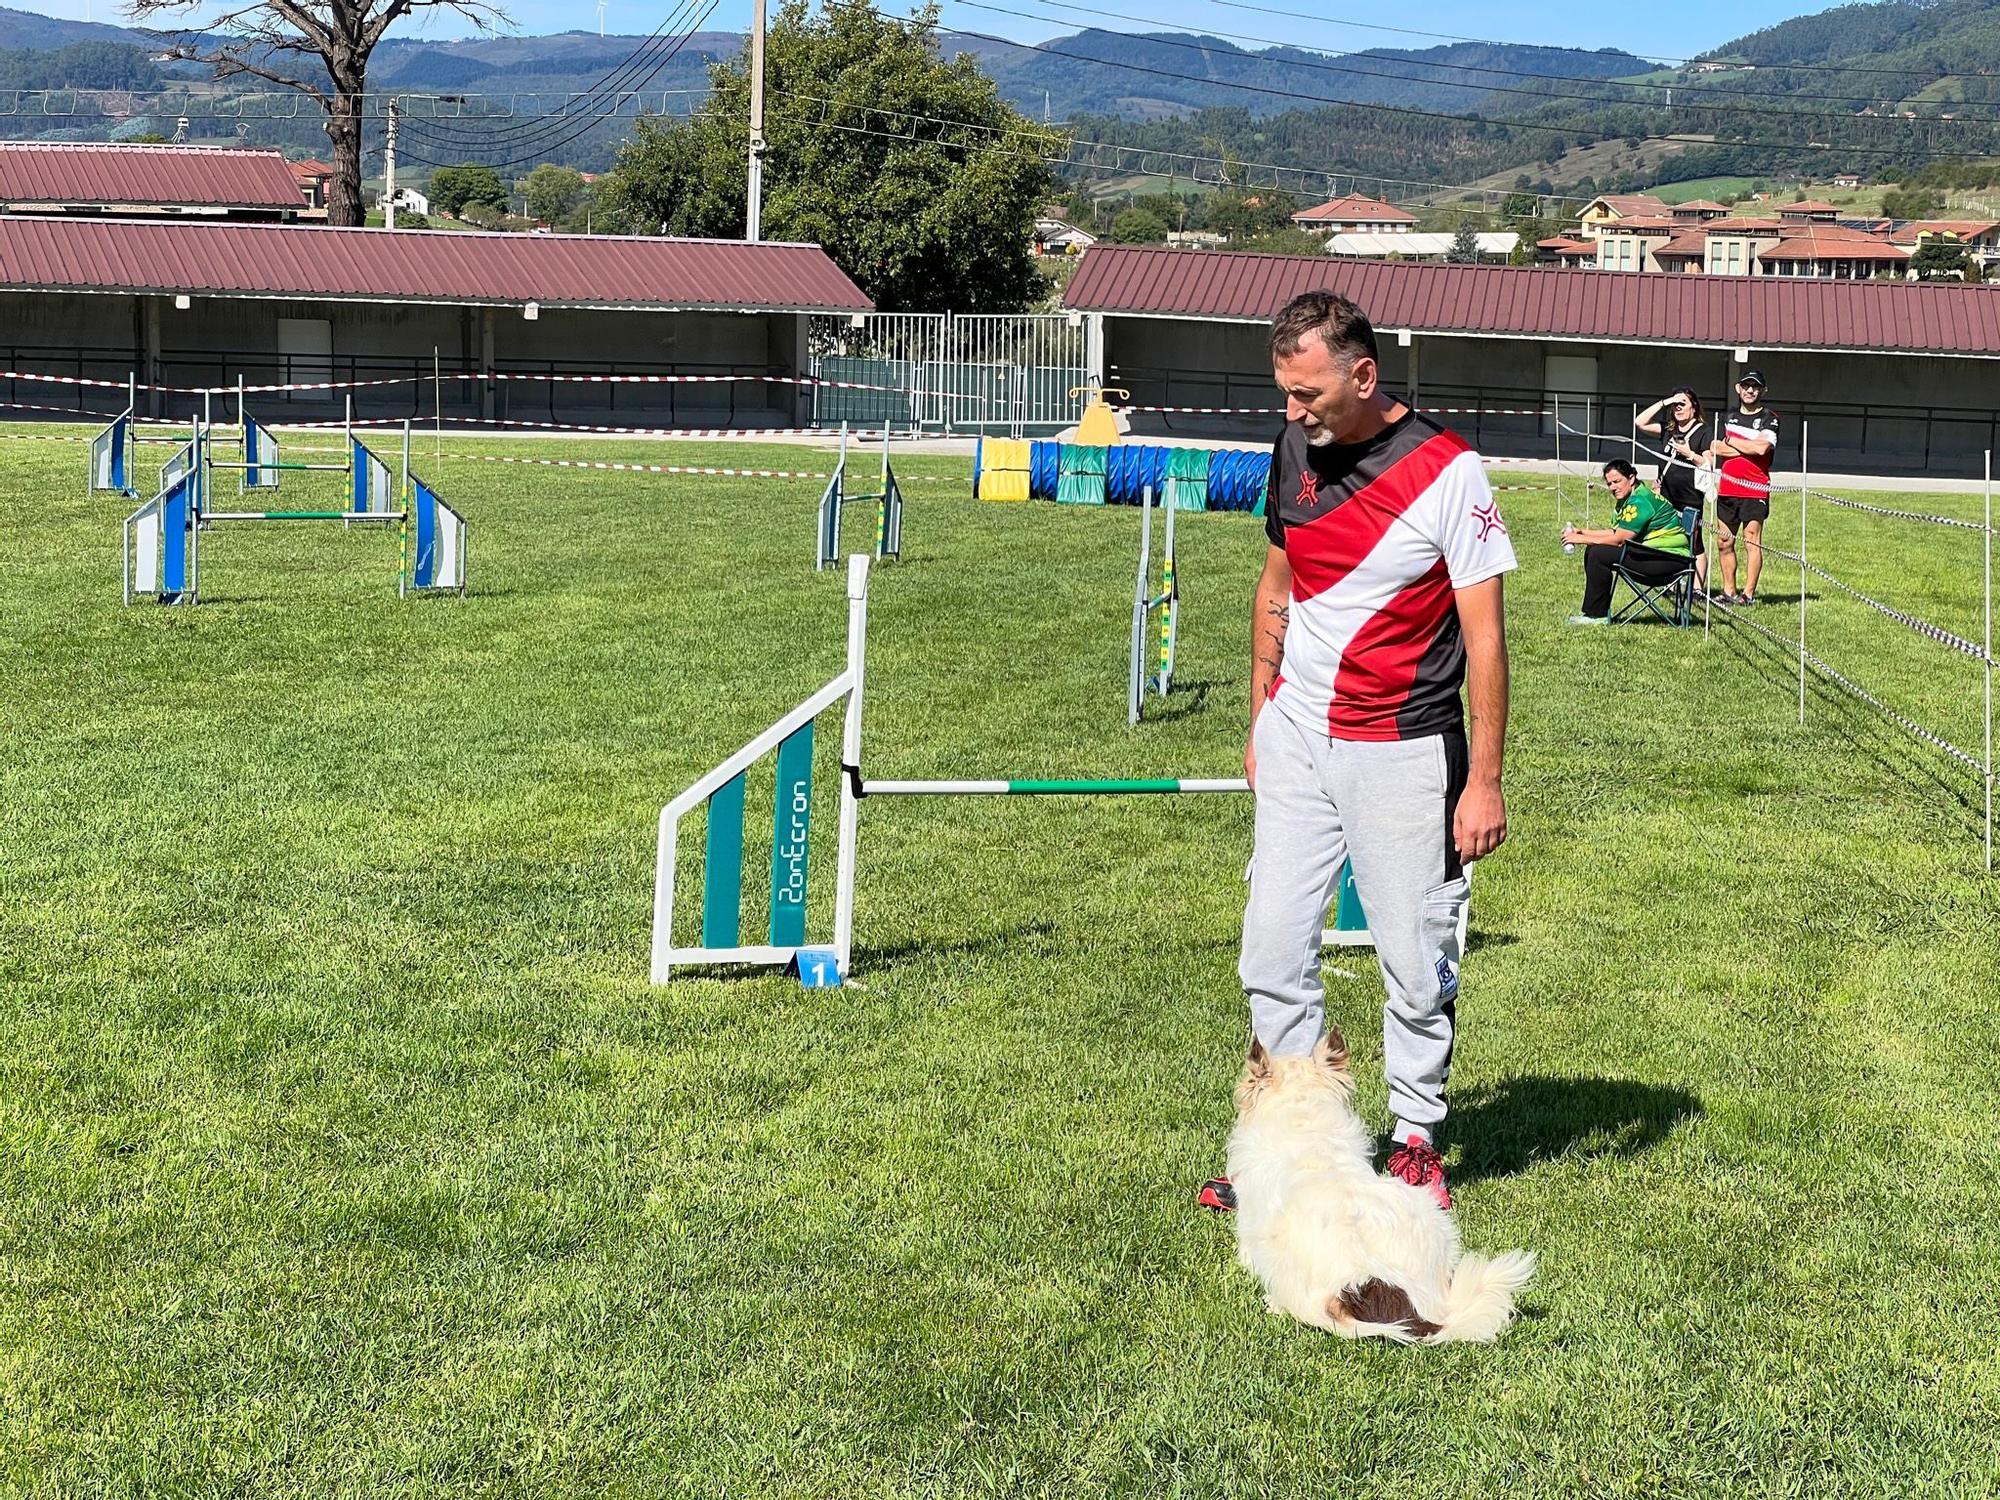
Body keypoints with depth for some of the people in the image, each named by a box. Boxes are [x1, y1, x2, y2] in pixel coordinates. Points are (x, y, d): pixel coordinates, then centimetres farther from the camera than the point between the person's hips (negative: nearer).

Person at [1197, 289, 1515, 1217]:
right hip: (1297, 741, 5)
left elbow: (1484, 635, -12)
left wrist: (1484, 781, -13)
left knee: (1416, 965, 3)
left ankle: (1415, 1140, 20)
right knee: (1271, 955, 4)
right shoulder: (1295, 450, 4)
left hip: (1402, 756, -5)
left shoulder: (1447, 471, -13)